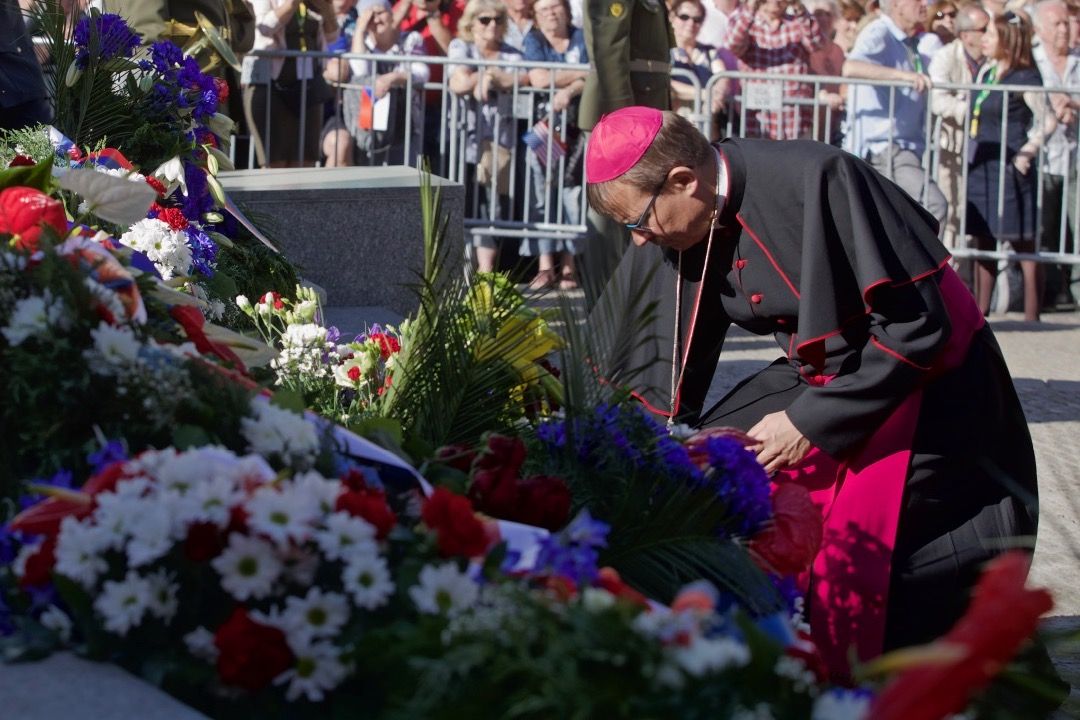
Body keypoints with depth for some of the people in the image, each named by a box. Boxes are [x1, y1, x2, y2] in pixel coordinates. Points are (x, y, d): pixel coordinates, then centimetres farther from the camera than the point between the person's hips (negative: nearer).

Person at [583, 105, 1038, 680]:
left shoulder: (815, 180, -29)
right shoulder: (700, 226, -5)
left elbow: (918, 324, -26)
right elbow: (684, 362, 7)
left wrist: (813, 422, -22)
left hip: (926, 386, -8)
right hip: (821, 375, 8)